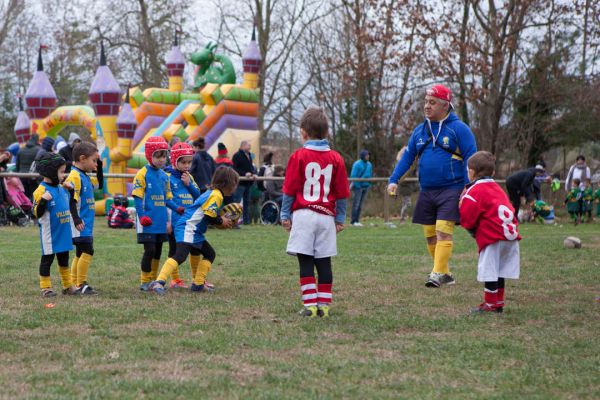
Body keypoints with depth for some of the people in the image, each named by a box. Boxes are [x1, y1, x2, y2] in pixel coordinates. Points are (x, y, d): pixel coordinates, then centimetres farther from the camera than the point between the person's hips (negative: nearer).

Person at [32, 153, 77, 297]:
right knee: (47, 259, 3)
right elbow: (37, 213, -19)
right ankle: (45, 288, 11)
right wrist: (43, 201, -35)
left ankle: (68, 286, 26)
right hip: (50, 234, -8)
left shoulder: (61, 188, 6)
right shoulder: (41, 191, -17)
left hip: (64, 232, 8)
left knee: (64, 259, 16)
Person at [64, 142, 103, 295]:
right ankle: (81, 284, -9)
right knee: (87, 251, -12)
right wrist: (76, 220, -26)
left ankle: (74, 284, 19)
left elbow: (99, 185, 28)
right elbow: (71, 200, -21)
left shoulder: (85, 177, 14)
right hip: (80, 224, -10)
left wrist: (99, 167, 17)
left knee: (81, 253, 13)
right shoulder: (74, 176, -15)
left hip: (86, 224, 10)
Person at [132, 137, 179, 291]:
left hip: (161, 220, 7)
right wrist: (142, 216, -22)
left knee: (158, 251, 12)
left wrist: (177, 209, -1)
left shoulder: (164, 176, 11)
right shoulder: (142, 174, -9)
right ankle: (145, 282, 3)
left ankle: (153, 280, 23)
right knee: (150, 250, -7)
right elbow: (137, 197, -12)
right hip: (148, 221, -7)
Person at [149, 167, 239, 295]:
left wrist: (221, 219, 11)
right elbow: (209, 216, -18)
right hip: (187, 230, -11)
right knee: (180, 255, -26)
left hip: (195, 231, 11)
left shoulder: (211, 193, 21)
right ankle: (159, 282, -38)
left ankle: (198, 284, 22)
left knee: (210, 253, 22)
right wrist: (221, 222, -1)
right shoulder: (216, 195, -11)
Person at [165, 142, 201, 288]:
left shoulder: (189, 177, 10)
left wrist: (189, 184, -6)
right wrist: (167, 220, -16)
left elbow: (198, 195, 10)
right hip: (174, 221, -6)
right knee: (174, 249, 5)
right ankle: (175, 280, 12)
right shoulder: (168, 177, -9)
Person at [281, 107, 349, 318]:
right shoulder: (336, 158, 6)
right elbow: (342, 193, 8)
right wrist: (340, 218, 15)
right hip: (327, 216, 3)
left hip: (303, 215, -3)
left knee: (305, 262, -2)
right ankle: (324, 304, 7)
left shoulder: (299, 156, -3)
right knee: (324, 262, 7)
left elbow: (290, 189, -2)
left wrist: (285, 215, 6)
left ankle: (310, 304, -7)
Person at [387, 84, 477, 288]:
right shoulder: (420, 130, 12)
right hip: (426, 192, 6)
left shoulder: (458, 128, -5)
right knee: (430, 235, 6)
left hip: (451, 190, -6)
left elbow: (471, 159, -6)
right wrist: (394, 180, 4)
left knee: (443, 232, -15)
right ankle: (445, 274, 17)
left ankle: (438, 274, -16)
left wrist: (468, 187, -15)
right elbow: (407, 156, 16)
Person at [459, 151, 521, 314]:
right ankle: (498, 302, 20)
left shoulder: (473, 192, -4)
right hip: (511, 234, 8)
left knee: (489, 271, -1)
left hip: (492, 237, -8)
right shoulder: (497, 188, 22)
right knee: (499, 271, 15)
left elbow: (467, 219, -7)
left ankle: (491, 304, 2)